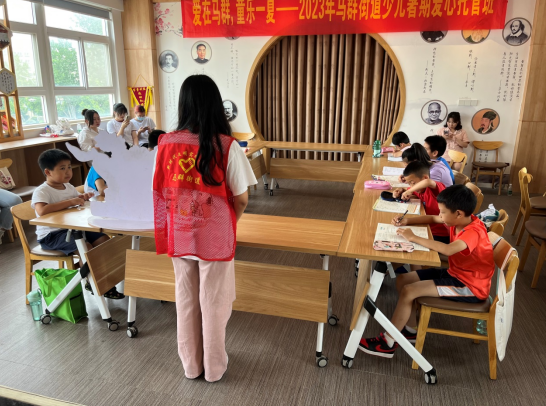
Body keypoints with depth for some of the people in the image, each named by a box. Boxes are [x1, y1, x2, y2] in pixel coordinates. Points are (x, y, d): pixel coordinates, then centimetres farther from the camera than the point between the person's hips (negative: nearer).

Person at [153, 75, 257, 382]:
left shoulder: (167, 143, -6)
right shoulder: (227, 146, -16)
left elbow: (159, 193, 1)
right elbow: (241, 199, -13)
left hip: (179, 237, 3)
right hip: (215, 238, -3)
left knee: (186, 300, 19)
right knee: (213, 302, 14)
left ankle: (191, 364, 37)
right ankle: (214, 367, 32)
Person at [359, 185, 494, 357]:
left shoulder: (473, 232, -28)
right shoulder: (462, 220, -2)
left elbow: (447, 249, -46)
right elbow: (432, 219, 15)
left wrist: (413, 237, -36)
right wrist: (408, 221, -1)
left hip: (470, 286, -9)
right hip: (455, 273, 9)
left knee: (409, 291, -21)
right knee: (402, 280, 2)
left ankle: (387, 343, -8)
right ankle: (411, 330, 15)